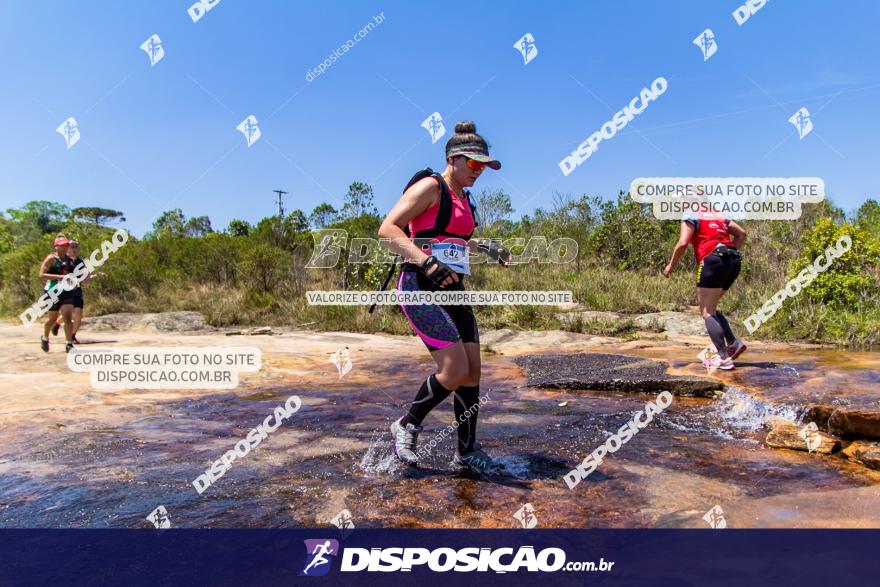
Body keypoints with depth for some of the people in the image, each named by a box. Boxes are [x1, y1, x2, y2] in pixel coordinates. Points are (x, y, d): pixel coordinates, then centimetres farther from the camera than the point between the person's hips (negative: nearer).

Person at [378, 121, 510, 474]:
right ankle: (406, 427, 10)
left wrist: (484, 246, 24)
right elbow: (387, 230, -17)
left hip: (453, 291, 8)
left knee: (473, 370, 4)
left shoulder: (463, 198, 19)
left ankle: (467, 452, 17)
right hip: (420, 288, -8)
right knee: (455, 371, -14)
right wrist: (426, 263, -28)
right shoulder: (430, 186, -6)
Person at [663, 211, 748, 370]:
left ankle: (724, 358, -13)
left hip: (714, 260, -7)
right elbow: (741, 234, 20)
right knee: (710, 308, 18)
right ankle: (733, 343, 3)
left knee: (707, 311, -4)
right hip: (734, 261, 7)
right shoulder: (719, 217, 27)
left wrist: (671, 265, 5)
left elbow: (683, 243, -6)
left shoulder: (691, 219, 8)